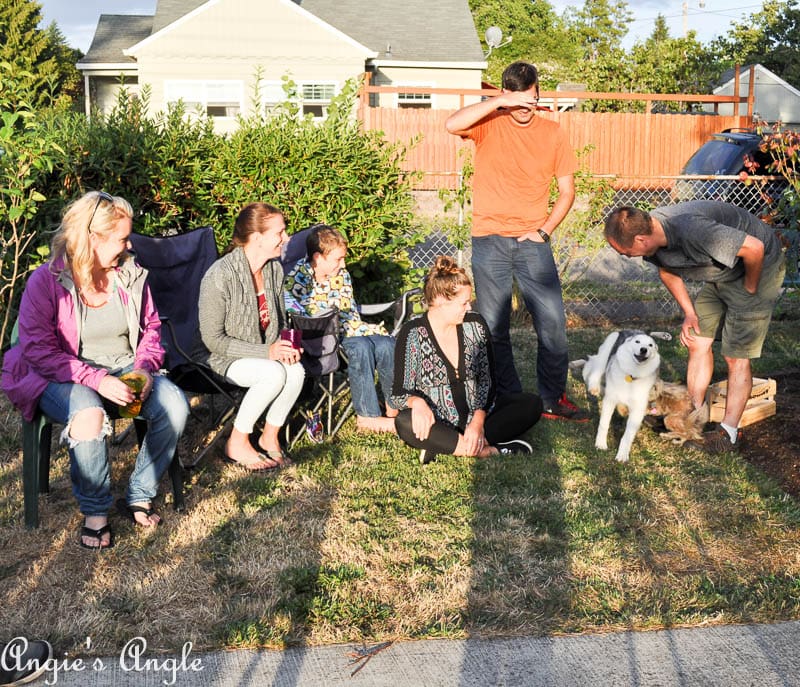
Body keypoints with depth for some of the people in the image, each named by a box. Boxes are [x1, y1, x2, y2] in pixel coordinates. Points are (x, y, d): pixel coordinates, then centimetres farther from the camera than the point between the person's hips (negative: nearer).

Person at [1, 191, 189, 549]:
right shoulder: (46, 282, -11)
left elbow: (151, 329, 12)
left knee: (175, 405, -24)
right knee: (89, 415, -38)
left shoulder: (131, 275, 2)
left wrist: (144, 368, -9)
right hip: (63, 378, -4)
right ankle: (94, 510, -14)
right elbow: (40, 351, -15)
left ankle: (138, 497, -5)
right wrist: (96, 380, -26)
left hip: (125, 369, 4)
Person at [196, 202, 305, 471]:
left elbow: (280, 321, 12)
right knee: (274, 374, -31)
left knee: (296, 371, -24)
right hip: (220, 358, -6)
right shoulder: (220, 276, -25)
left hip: (262, 353, 6)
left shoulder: (275, 269, -2)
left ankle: (270, 437, 0)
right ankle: (236, 445, -12)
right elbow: (214, 340, -21)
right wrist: (266, 352, -27)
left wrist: (285, 346, -12)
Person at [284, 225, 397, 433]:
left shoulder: (341, 274, 7)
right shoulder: (297, 278, -15)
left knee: (386, 343, -18)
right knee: (360, 346, -33)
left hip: (343, 328, 7)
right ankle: (367, 416, -25)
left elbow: (350, 312, 11)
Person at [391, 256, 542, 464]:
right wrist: (417, 401, -35)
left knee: (532, 403, -15)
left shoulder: (475, 325, 3)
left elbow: (487, 379, 1)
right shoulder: (412, 334, -8)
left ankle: (443, 447, -27)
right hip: (436, 425, -4)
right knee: (405, 422, -35)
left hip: (476, 414, 4)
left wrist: (478, 421, -16)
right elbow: (400, 391, -9)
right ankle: (490, 450, -30)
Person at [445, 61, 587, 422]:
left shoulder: (552, 133, 6)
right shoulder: (489, 124, 0)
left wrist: (545, 230, -3)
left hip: (532, 241, 1)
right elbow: (452, 124, -22)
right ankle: (508, 400, 19)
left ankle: (553, 400, 13)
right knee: (494, 327, 5)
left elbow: (567, 190, 9)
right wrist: (499, 102, -25)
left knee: (553, 324, -3)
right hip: (489, 239, -1)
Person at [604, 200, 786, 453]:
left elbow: (754, 248, -36)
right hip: (719, 276, 8)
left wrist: (749, 290, -19)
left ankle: (729, 432, 5)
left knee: (736, 355, -5)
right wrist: (689, 313, 4)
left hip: (757, 268, -8)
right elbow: (667, 270, 9)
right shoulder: (651, 230, -12)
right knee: (697, 343, 8)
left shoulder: (691, 230, -40)